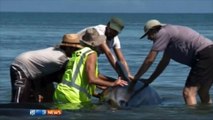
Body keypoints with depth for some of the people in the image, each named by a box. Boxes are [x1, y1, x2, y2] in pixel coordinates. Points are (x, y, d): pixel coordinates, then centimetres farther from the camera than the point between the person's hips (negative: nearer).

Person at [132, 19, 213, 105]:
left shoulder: (163, 33, -5)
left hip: (205, 55, -10)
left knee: (188, 93, -15)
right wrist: (149, 80, 30)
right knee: (202, 93, 23)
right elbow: (164, 62, 29)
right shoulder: (169, 33, 24)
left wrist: (135, 78, 4)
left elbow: (149, 60, -5)